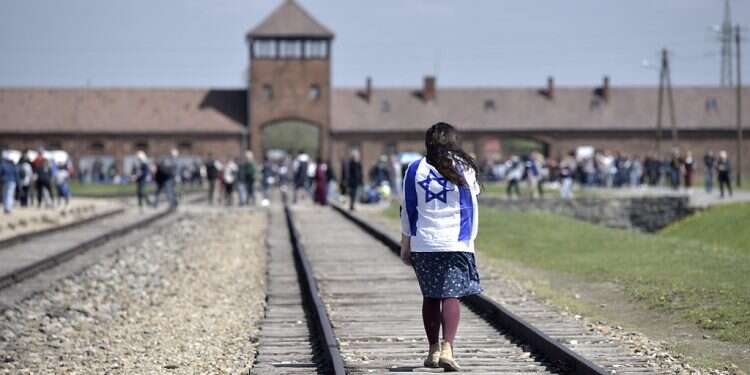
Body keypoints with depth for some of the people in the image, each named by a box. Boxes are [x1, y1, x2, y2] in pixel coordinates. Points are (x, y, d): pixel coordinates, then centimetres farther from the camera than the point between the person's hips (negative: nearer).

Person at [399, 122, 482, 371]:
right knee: (451, 296, -5)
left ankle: (433, 351, 18)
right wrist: (469, 239, 12)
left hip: (423, 244, 2)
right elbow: (471, 208, 4)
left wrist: (405, 245, 14)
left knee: (430, 297, 14)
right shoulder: (463, 169, 1)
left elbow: (407, 211, 7)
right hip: (456, 244, -2)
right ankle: (447, 348, -21)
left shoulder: (415, 170, 4)